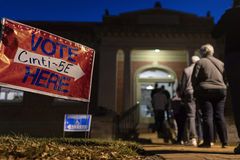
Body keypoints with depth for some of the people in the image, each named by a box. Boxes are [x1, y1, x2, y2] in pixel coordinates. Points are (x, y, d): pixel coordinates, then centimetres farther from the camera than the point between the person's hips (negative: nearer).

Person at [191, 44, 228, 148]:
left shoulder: (200, 62, -2)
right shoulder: (220, 63, 13)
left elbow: (194, 78, -5)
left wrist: (196, 89, 6)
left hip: (205, 91, -4)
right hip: (220, 90, 4)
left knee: (207, 116, -2)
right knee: (220, 116, 6)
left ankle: (208, 141, -2)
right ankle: (224, 142, 7)